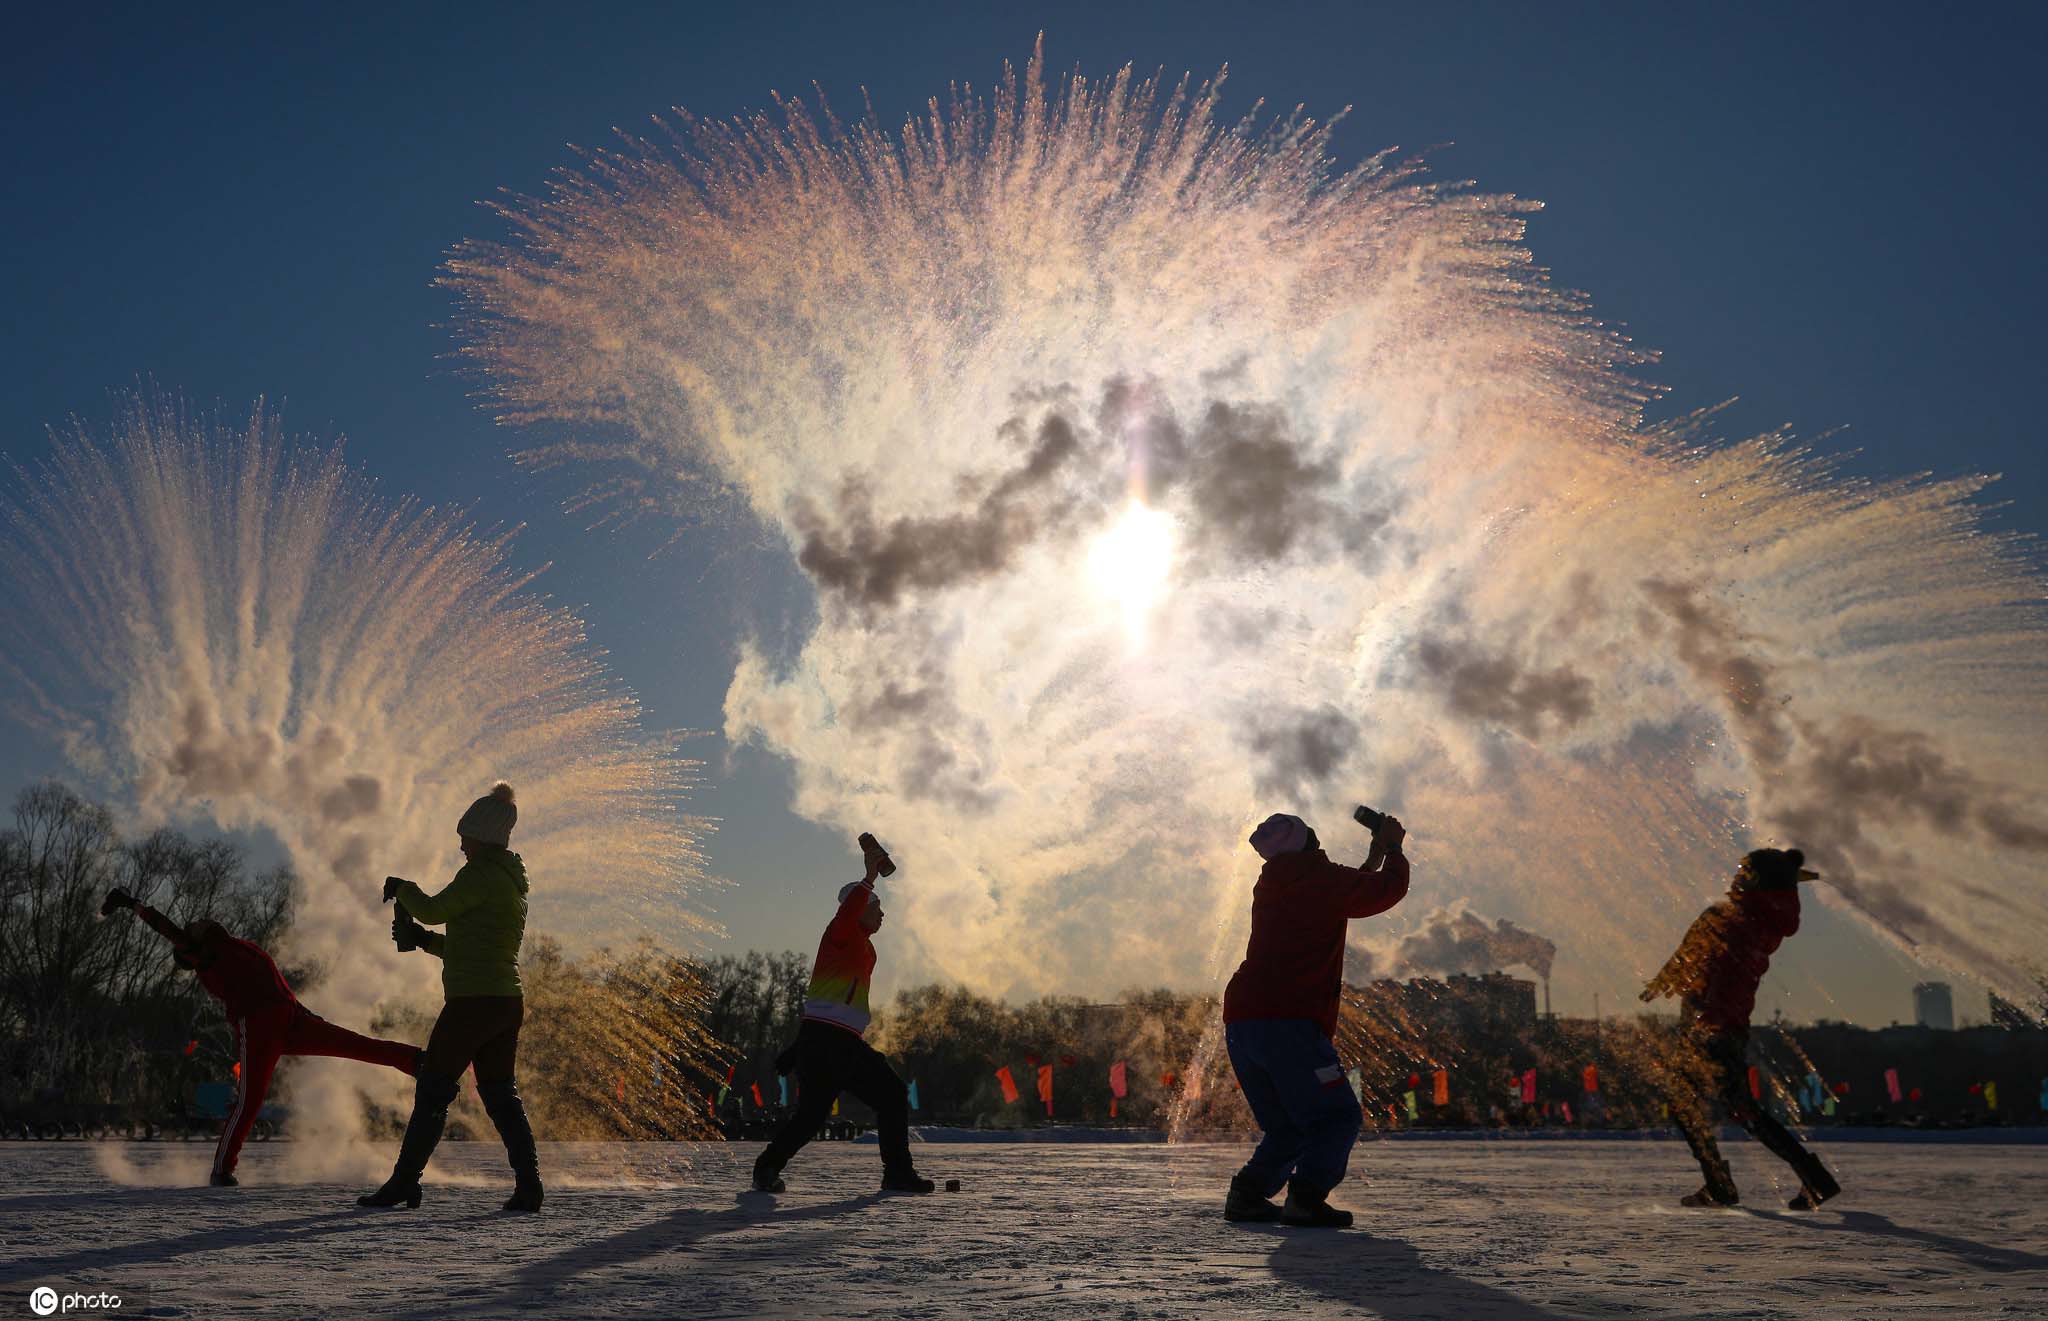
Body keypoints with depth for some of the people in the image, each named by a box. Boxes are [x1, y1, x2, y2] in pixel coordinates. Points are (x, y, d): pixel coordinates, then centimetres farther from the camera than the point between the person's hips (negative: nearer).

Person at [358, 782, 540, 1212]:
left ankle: (403, 1181, 7)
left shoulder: (482, 875, -10)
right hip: (508, 1003, 9)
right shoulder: (512, 886, 20)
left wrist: (401, 887, 7)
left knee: (432, 1091, 1)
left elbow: (434, 909, -11)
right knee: (501, 1096, 9)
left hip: (474, 1000, -9)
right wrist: (423, 940, 23)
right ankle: (529, 1186, 4)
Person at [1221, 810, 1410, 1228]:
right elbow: (1387, 889, 4)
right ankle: (1306, 1198, -16)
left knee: (1288, 1127, 17)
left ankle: (1247, 1195, 5)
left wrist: (1376, 855, 40)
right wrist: (1393, 848, 22)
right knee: (1337, 1118, -2)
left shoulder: (1271, 887, 24)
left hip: (1239, 1021, 8)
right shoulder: (1321, 878, -2)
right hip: (1288, 1023, -8)